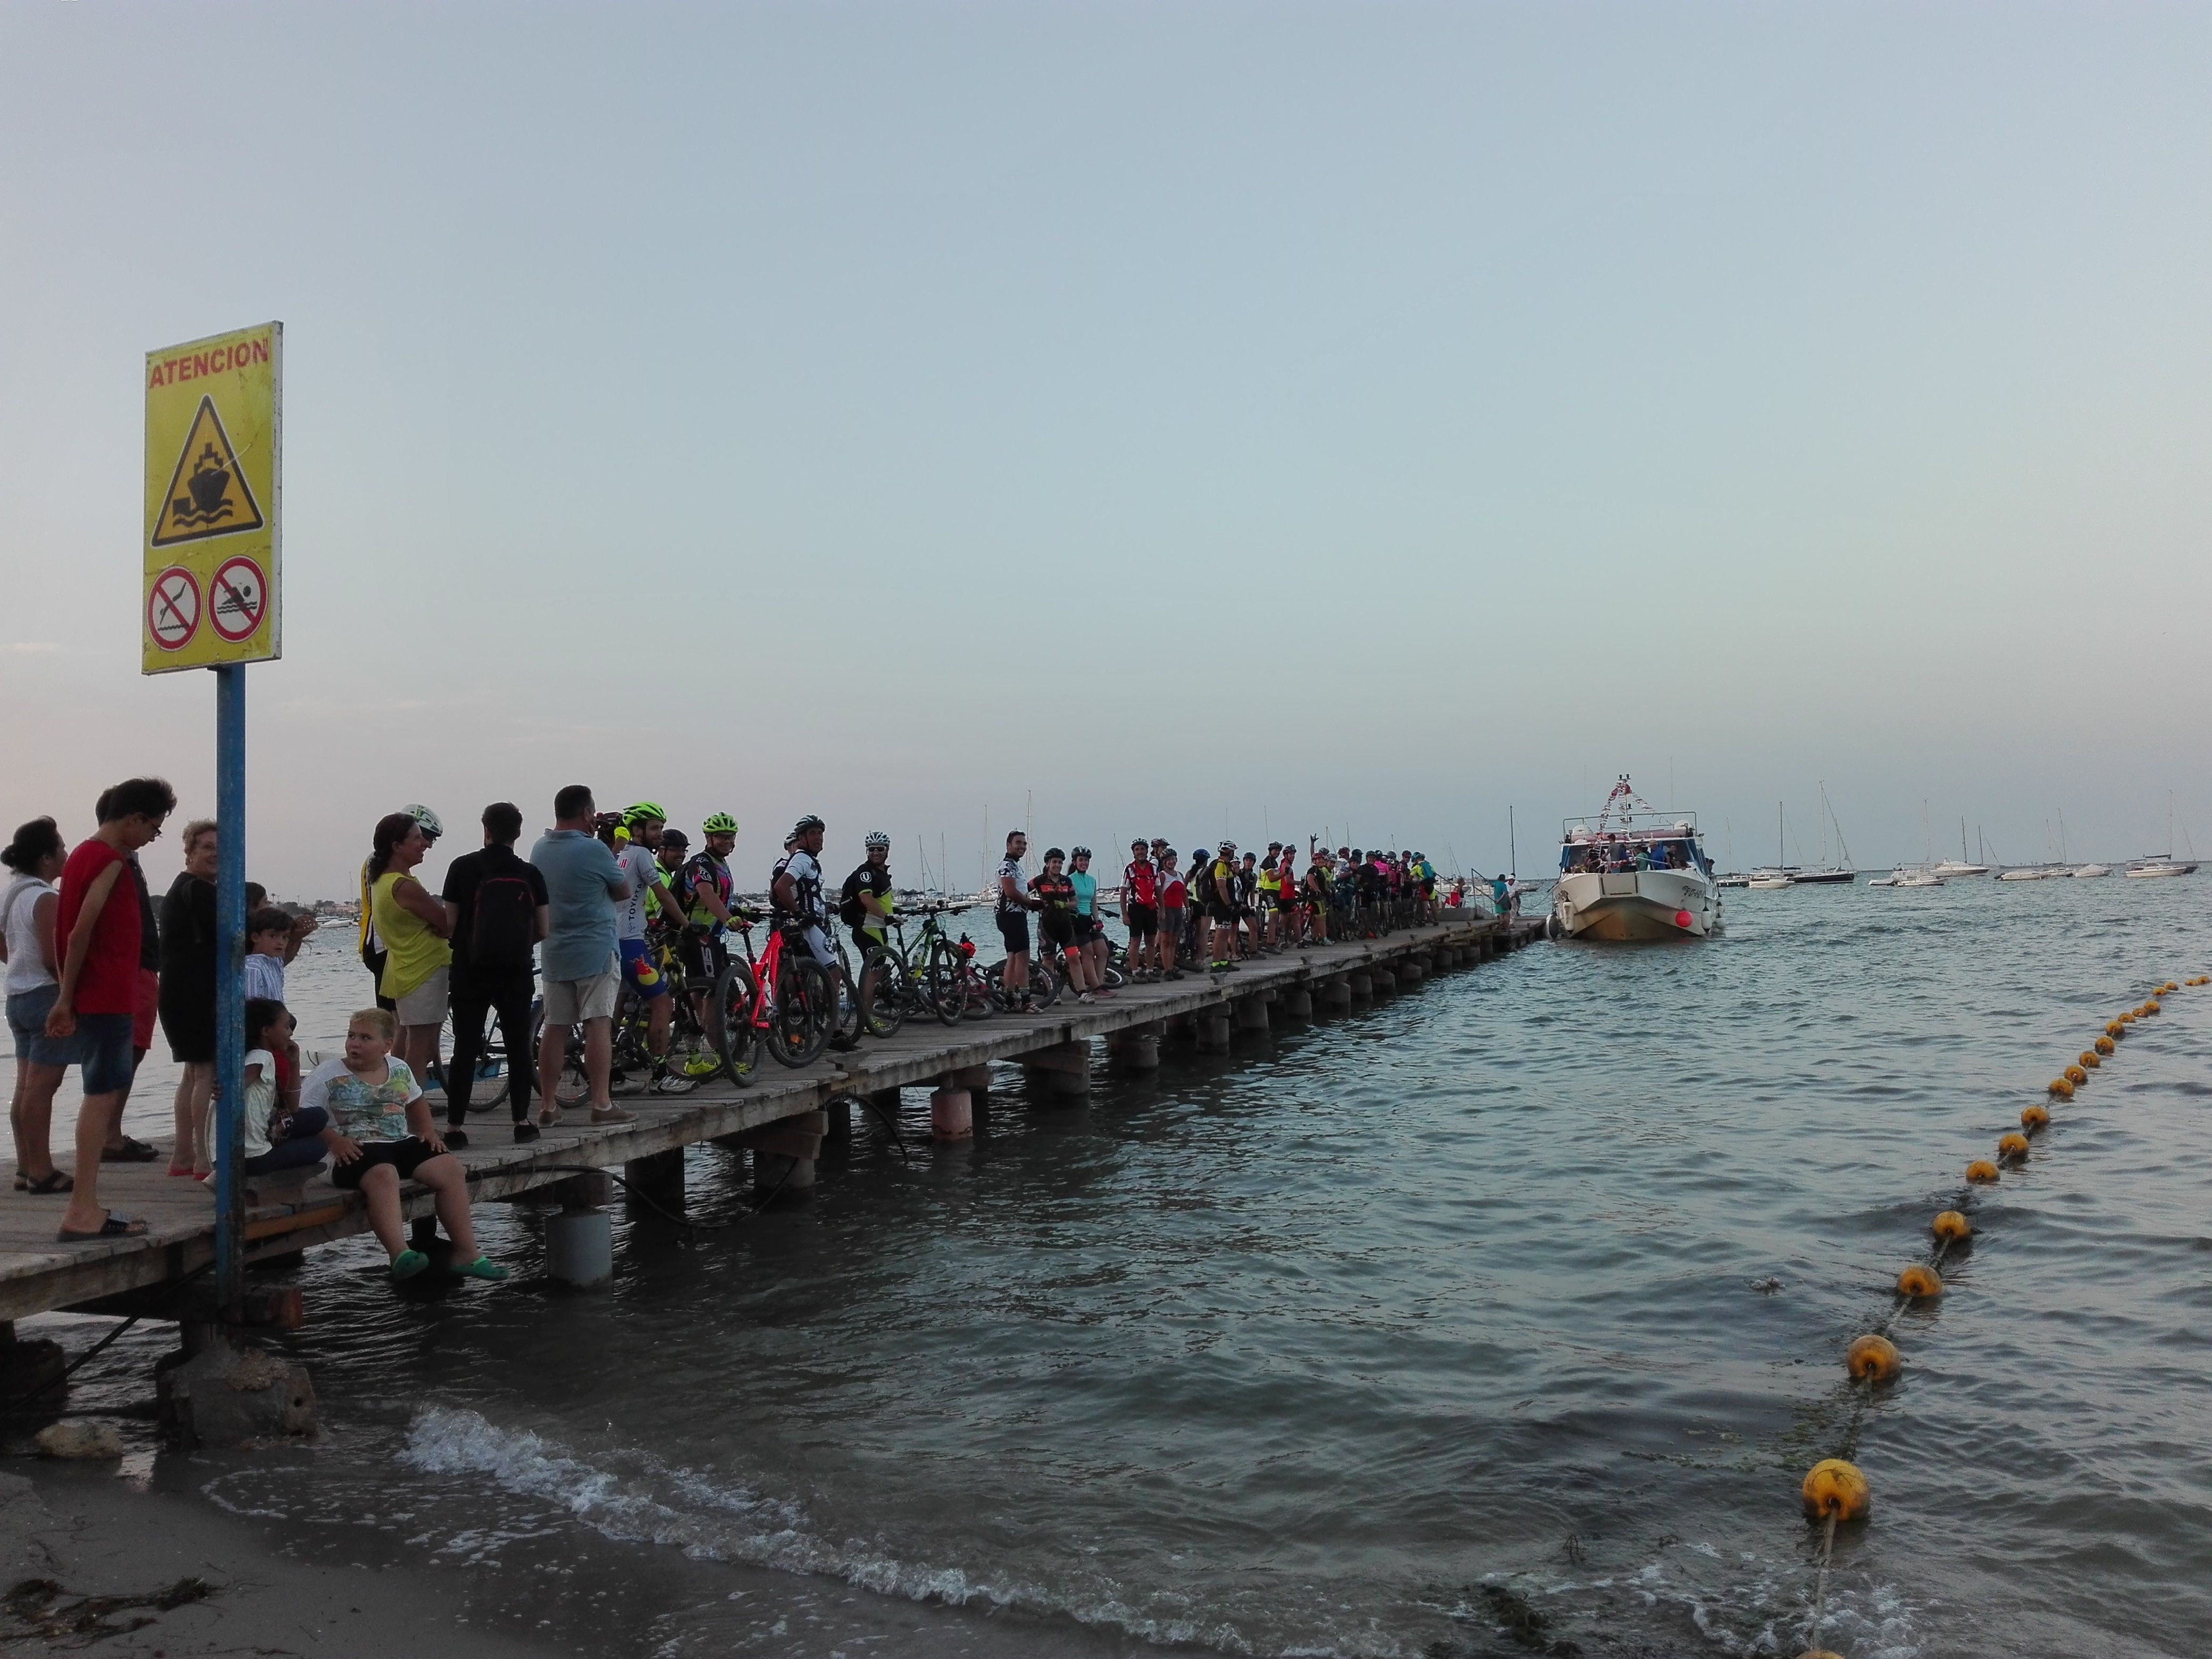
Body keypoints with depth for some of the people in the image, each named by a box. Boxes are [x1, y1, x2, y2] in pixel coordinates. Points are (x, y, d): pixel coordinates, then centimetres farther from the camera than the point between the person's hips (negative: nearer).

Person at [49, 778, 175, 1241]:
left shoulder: (83, 854, 17)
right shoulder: (110, 860, -12)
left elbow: (65, 931, 18)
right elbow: (81, 932, -19)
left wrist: (67, 998, 17)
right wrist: (67, 1000, -14)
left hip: (91, 996, 10)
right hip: (107, 996, -10)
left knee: (106, 1093, 12)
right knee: (102, 1095, -8)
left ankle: (86, 1207, 16)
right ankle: (82, 1213, -8)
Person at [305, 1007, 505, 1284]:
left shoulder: (399, 1069, 18)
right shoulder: (327, 1075, 3)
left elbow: (416, 1104, 33)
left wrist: (427, 1131, 15)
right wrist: (334, 1140, -19)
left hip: (402, 1142, 6)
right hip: (357, 1149, -5)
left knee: (451, 1168, -17)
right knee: (384, 1174, -40)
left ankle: (466, 1253, -15)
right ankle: (400, 1254, -53)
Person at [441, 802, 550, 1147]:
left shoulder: (463, 867, -4)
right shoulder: (530, 873, 1)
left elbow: (449, 925, -6)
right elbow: (542, 930, 3)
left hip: (471, 972, -1)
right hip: (517, 974, 1)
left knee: (465, 1048, 3)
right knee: (519, 1047, 9)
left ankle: (455, 1127, 4)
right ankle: (522, 1121, 11)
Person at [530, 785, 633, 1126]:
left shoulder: (539, 849, 6)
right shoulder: (594, 850, -13)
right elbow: (623, 891, 0)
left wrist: (589, 836, 22)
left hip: (554, 953, 6)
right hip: (595, 951, -6)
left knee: (555, 1028, 9)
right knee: (598, 1024, -6)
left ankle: (548, 1105, 13)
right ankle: (602, 1104, -8)